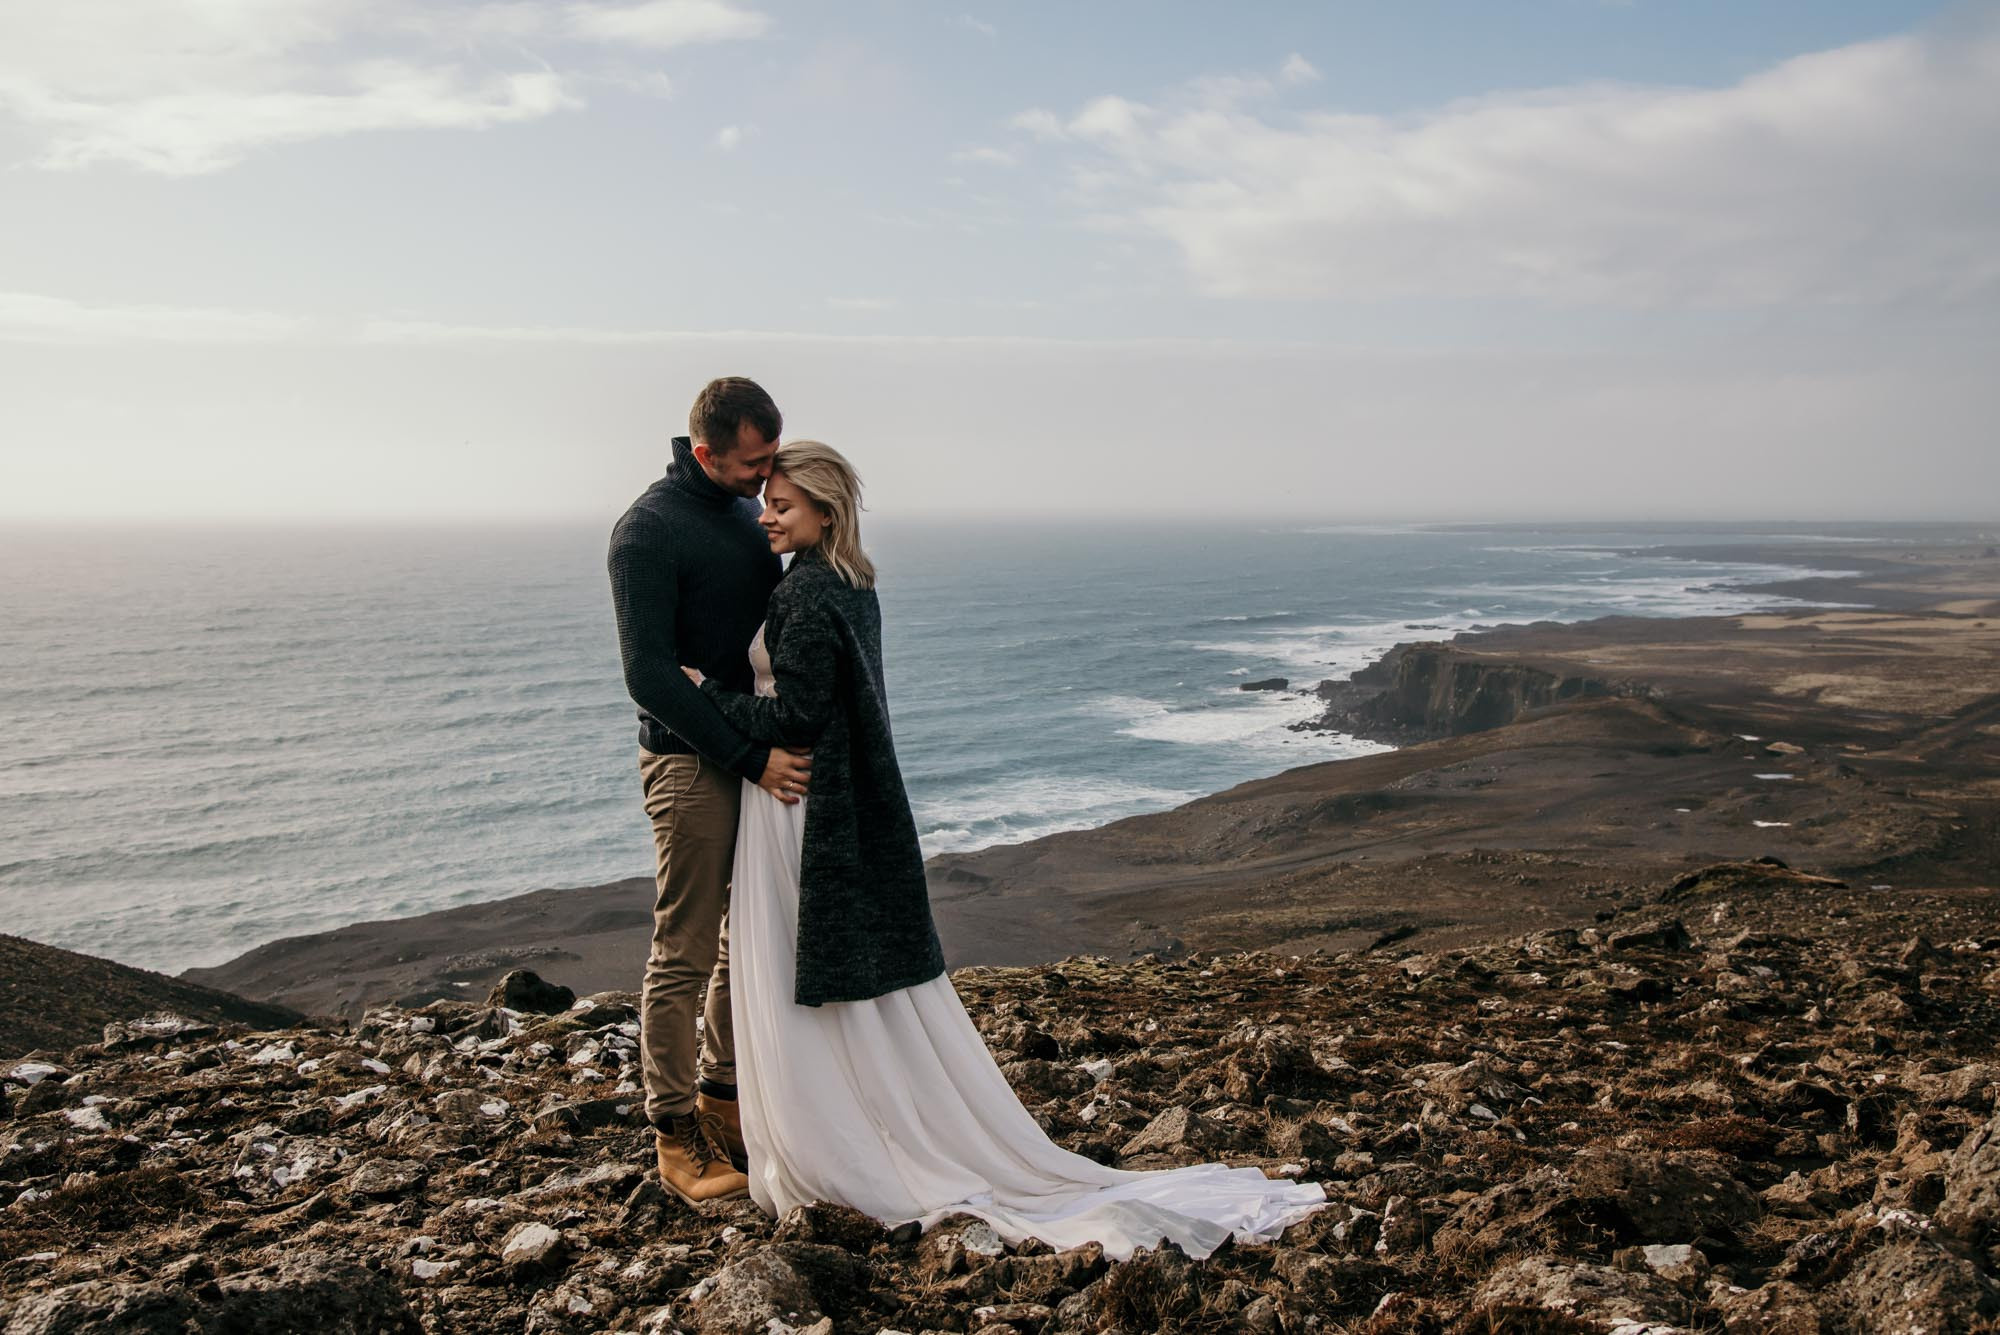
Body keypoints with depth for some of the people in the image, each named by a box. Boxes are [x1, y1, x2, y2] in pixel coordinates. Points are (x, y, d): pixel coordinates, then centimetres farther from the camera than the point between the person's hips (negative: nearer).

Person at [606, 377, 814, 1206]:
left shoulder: (745, 513, 12)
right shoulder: (649, 529, -14)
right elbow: (648, 672, -19)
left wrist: (775, 744, 14)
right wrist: (750, 758, -21)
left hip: (762, 756, 8)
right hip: (691, 763, -8)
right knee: (684, 954, -2)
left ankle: (724, 1098, 26)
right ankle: (674, 1131, 9)